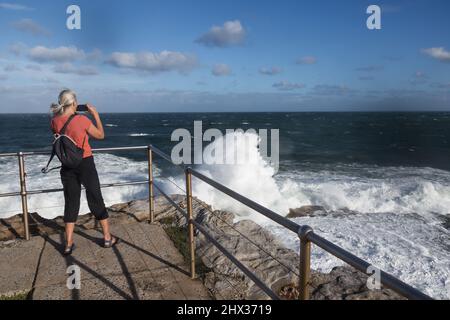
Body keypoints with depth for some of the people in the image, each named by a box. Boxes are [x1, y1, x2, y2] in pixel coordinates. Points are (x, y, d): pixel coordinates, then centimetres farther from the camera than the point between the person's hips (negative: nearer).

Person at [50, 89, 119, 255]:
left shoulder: (55, 122, -3)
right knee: (96, 200, 8)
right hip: (86, 163, -4)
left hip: (67, 166, 4)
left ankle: (69, 244, 15)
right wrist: (96, 114, 2)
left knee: (71, 202, 13)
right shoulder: (82, 119, -16)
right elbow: (101, 135, -3)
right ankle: (108, 238, 19)